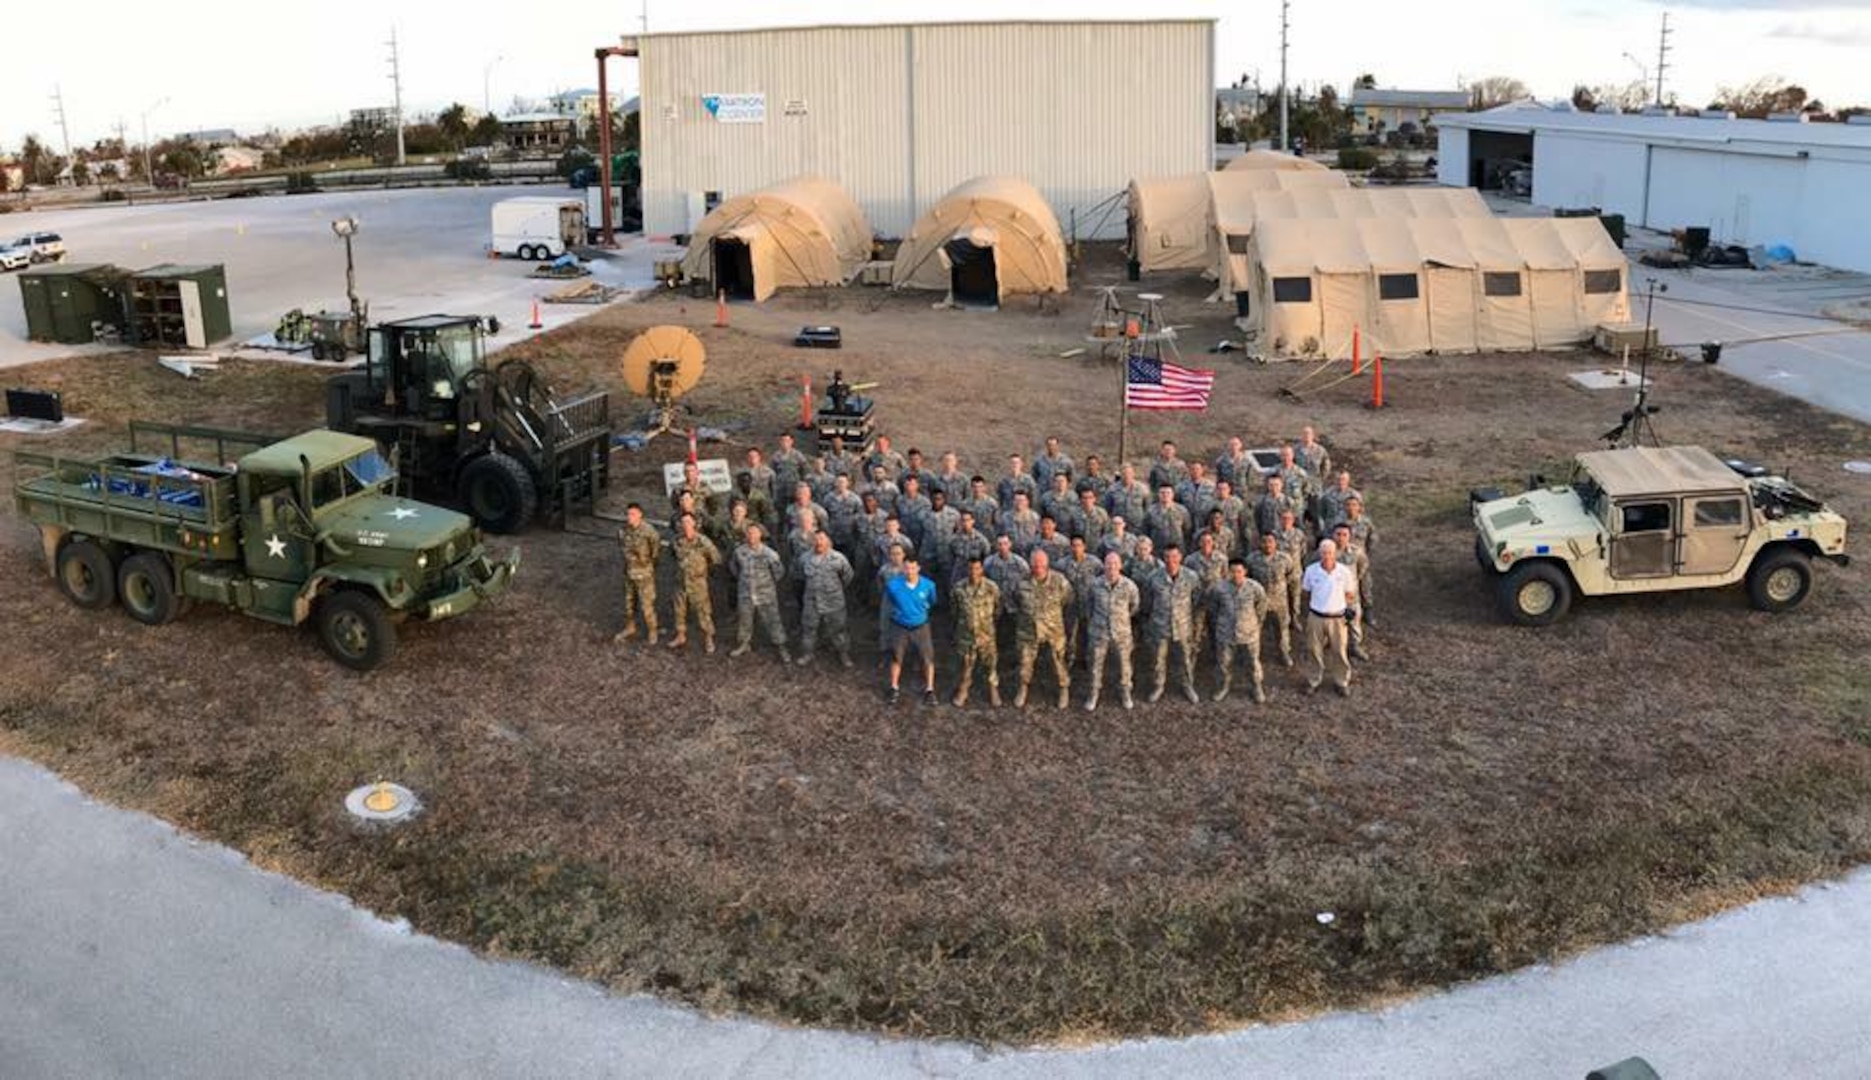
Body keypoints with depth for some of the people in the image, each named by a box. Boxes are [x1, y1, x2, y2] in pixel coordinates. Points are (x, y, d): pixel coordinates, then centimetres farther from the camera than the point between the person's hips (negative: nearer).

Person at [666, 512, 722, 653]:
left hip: (698, 583, -4)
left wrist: (707, 570, 4)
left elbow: (716, 558, -7)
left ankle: (709, 640, 14)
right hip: (681, 582, 5)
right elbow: (672, 552, 19)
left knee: (704, 612, 2)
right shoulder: (677, 541, -6)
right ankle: (681, 636, 33)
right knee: (680, 610, 16)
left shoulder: (703, 541, -19)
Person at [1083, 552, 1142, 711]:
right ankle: (1094, 694, 29)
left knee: (1124, 663, 14)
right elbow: (1089, 603, 9)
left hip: (1122, 632, 0)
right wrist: (1090, 619, 16)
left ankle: (1125, 693, 35)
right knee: (1096, 664, 11)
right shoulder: (1096, 584, -13)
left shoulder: (1129, 586, -16)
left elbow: (1135, 604, 6)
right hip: (1098, 632, 0)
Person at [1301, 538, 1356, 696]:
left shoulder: (1344, 572, -13)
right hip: (1316, 617, 1)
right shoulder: (1311, 570, -10)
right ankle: (1315, 680, 34)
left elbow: (1350, 595, 1)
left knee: (1339, 651, 11)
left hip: (1337, 618, -1)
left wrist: (1335, 601, -5)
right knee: (1315, 650, 14)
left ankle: (1341, 682, 30)